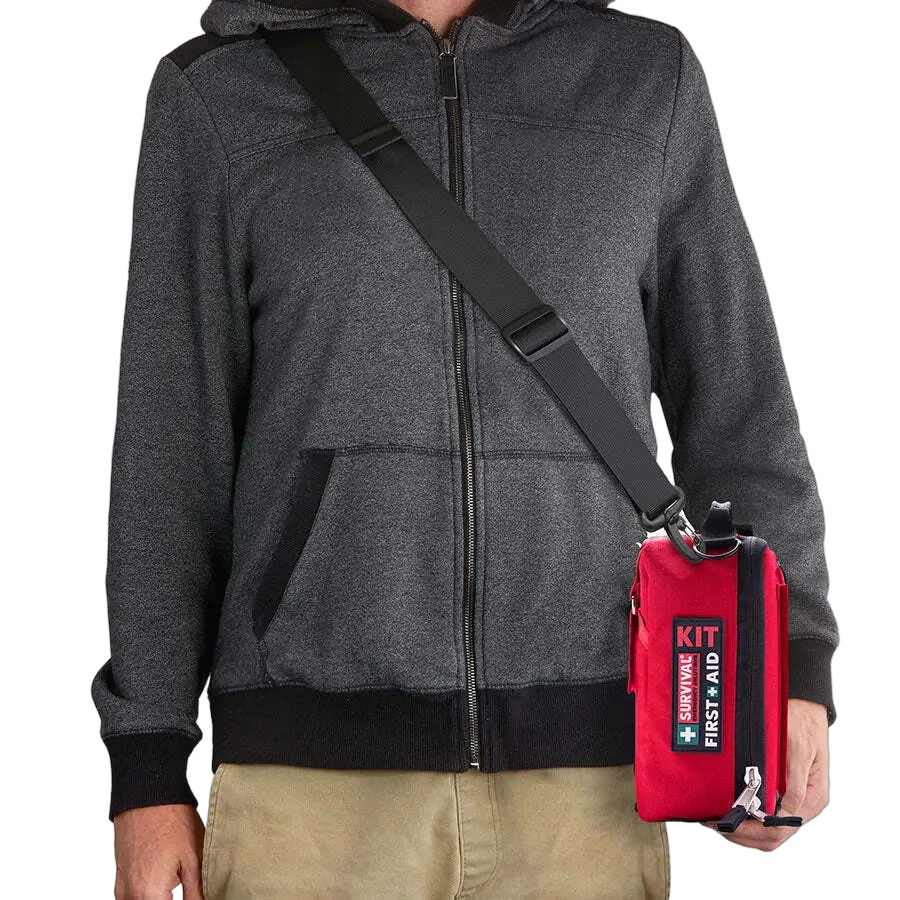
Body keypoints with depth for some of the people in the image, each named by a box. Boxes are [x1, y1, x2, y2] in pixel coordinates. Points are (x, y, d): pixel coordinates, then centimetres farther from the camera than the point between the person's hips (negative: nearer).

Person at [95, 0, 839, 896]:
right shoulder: (219, 97, 4)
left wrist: (796, 660, -8)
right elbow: (167, 448, 3)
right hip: (320, 769, -1)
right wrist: (144, 766, 0)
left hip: (574, 767, 1)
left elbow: (737, 405, 7)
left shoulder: (647, 80, 8)